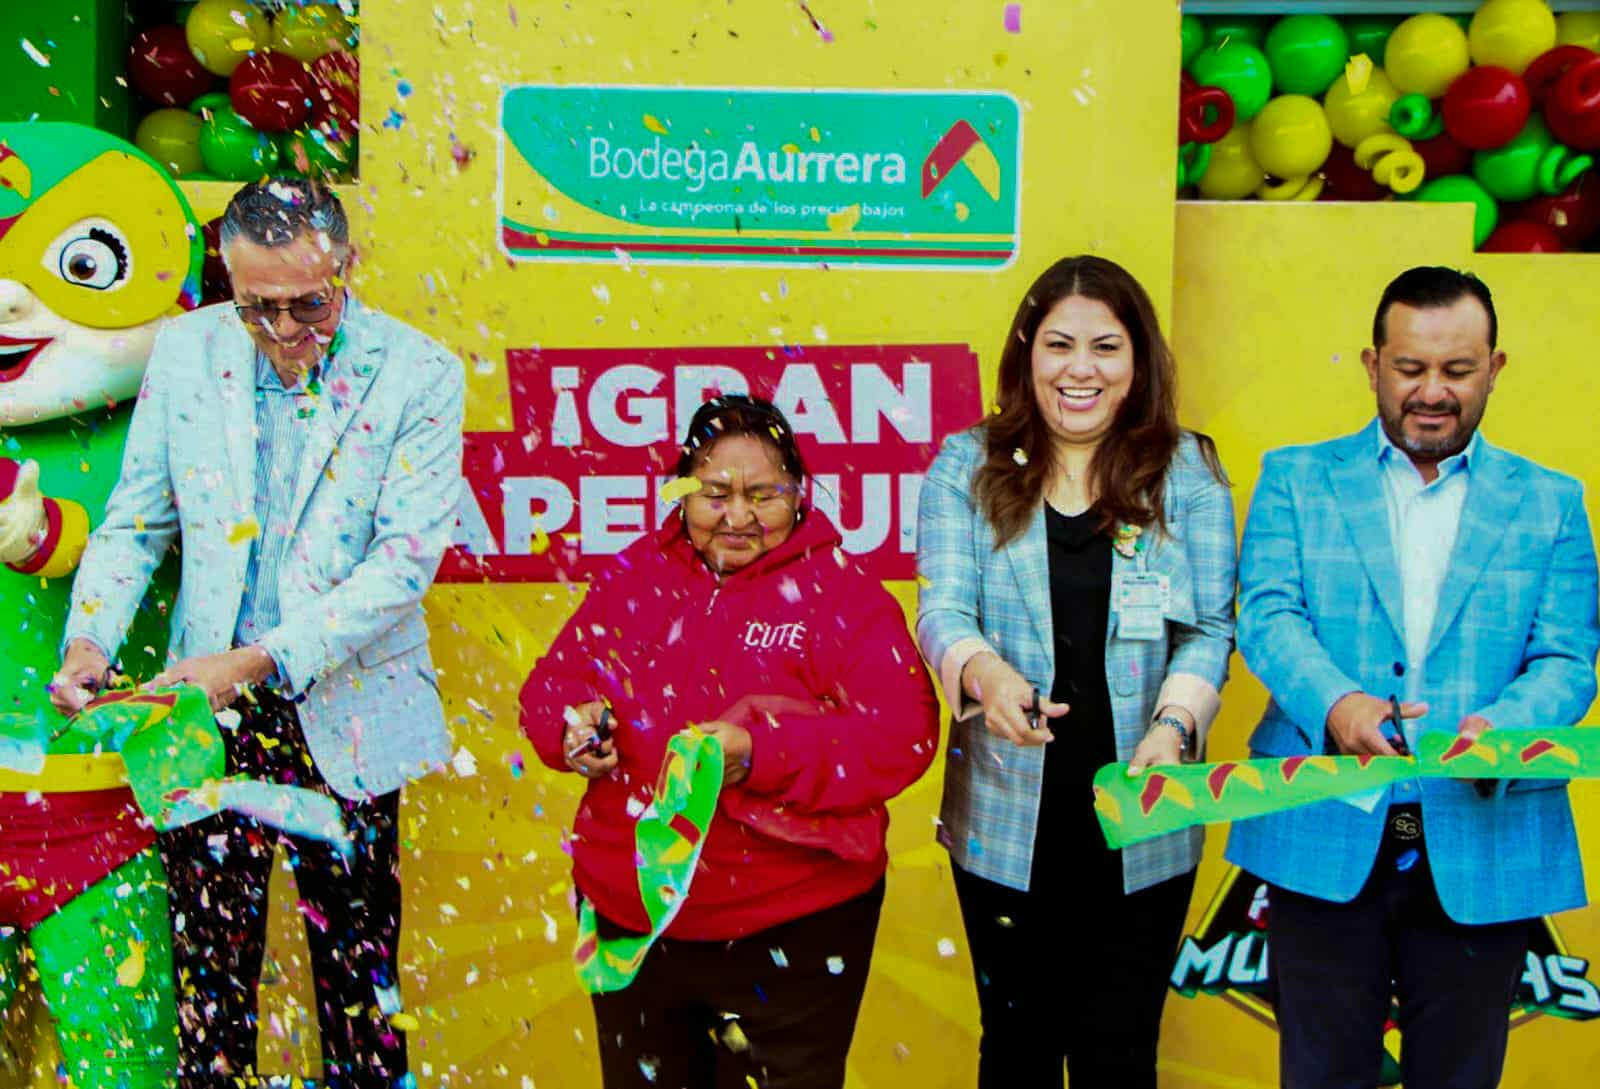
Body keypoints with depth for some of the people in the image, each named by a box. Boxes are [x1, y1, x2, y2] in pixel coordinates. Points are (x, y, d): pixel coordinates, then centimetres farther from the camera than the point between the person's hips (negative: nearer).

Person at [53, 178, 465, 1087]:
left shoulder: (419, 375, -8)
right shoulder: (186, 350, 2)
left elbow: (406, 560, -13)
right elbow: (135, 521, 8)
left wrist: (257, 659, -20)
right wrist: (88, 641, -9)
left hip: (346, 719, -2)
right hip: (204, 713, 2)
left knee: (358, 976, 8)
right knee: (207, 974, 8)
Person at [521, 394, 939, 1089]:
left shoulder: (841, 593, -7)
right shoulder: (635, 577, 6)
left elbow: (903, 734, -16)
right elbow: (551, 684, 11)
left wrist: (760, 753, -27)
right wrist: (575, 724, -13)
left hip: (791, 929, -4)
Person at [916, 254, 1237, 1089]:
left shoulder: (1187, 474, 3)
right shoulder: (968, 467, 2)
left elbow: (1209, 628, -1)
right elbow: (943, 606, -8)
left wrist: (1174, 723, -21)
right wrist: (986, 673, -30)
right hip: (1007, 816, 0)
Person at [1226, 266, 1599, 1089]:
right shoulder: (1296, 480, 7)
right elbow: (1267, 615, -6)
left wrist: (1504, 727, -22)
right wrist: (1335, 703, -27)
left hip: (1483, 844, 1)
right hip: (1323, 837, -1)